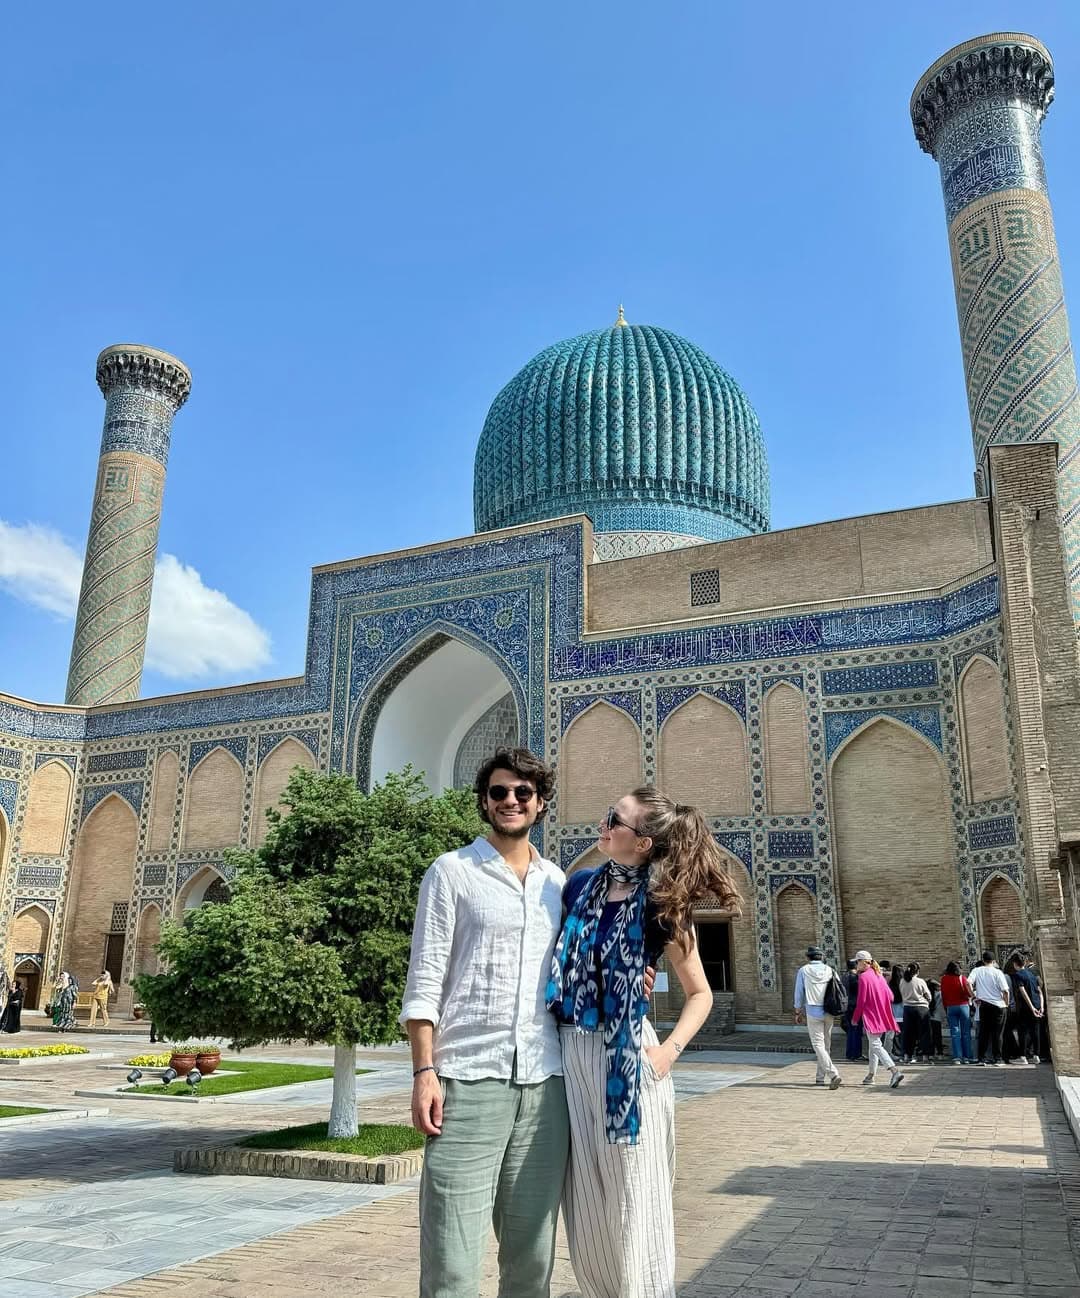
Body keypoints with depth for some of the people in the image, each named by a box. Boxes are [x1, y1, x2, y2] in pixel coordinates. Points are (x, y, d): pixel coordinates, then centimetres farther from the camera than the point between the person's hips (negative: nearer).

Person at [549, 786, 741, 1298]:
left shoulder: (661, 907, -8)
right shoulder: (579, 886, 3)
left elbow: (700, 993, 0)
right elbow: (556, 958, 17)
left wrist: (669, 1050, -11)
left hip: (626, 1058, -4)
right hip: (572, 1056, 4)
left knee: (631, 1206, 6)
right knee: (586, 1207, 15)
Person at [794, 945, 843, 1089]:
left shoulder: (803, 970, -1)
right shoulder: (830, 970, 4)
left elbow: (799, 992, 2)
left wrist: (798, 1012, 12)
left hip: (813, 1012, -4)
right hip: (829, 1013, 4)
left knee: (818, 1045, -4)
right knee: (825, 1045, 14)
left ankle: (834, 1075, -19)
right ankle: (820, 1078, 20)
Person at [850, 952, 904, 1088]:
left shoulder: (863, 977, -12)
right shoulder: (879, 975, 10)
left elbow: (861, 1000, -14)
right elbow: (890, 996, 10)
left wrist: (855, 1017, -4)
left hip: (871, 1016, -8)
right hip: (883, 1017, 8)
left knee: (876, 1045, -11)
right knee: (874, 1045, 17)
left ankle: (895, 1071, -26)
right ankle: (871, 1076, 24)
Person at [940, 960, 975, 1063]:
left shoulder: (944, 979, 2)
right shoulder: (962, 978, -4)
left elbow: (943, 995, 5)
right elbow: (969, 993, -8)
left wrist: (945, 1008, 13)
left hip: (950, 1007, 1)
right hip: (963, 1005, -1)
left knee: (954, 1033, 2)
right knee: (966, 1033, 6)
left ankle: (957, 1057, -5)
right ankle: (967, 1057, 5)